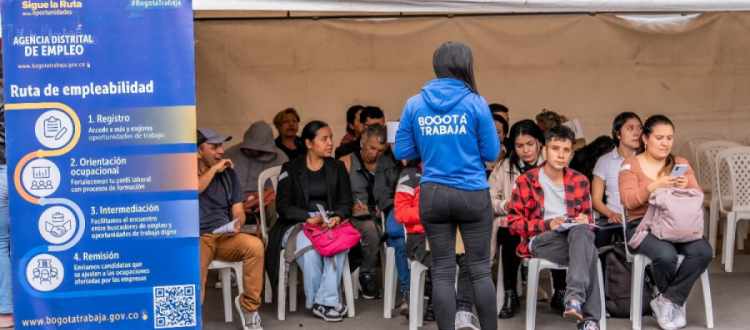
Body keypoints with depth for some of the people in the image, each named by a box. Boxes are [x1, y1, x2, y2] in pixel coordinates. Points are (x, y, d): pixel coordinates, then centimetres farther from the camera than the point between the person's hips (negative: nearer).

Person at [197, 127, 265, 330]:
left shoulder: (228, 172, 14)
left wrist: (237, 223, -10)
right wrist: (214, 168, -11)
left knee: (255, 245, -29)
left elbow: (238, 211, 13)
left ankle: (248, 305, -11)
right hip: (195, 238, -3)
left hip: (225, 237, 3)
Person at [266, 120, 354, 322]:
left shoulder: (337, 168, 13)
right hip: (298, 225, -2)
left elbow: (345, 202, 6)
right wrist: (310, 218, -19)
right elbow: (283, 206, -3)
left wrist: (337, 217, -18)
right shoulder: (290, 169, 5)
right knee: (309, 247, -37)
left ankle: (325, 301, -30)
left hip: (330, 223, 2)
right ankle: (322, 301, -21)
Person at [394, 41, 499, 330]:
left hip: (432, 195, 2)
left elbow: (402, 152, 4)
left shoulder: (414, 104, 1)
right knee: (480, 269, 7)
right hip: (472, 194, -2)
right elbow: (492, 153, -3)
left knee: (442, 271, 7)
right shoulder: (475, 103, -6)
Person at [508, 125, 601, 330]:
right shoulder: (526, 181, 4)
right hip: (540, 240, -3)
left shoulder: (579, 181, 16)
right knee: (589, 252, -35)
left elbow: (587, 218, 22)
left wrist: (584, 220, -5)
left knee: (581, 231, -39)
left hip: (576, 236, 3)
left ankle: (575, 298, -49)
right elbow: (514, 223, -1)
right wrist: (548, 224, -15)